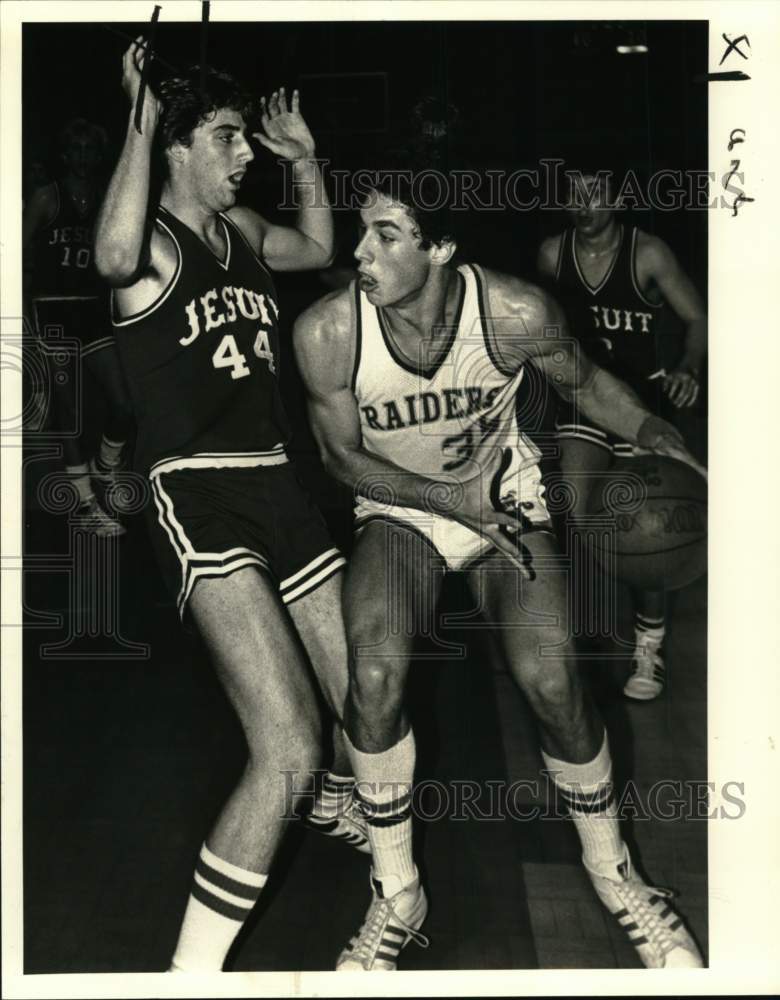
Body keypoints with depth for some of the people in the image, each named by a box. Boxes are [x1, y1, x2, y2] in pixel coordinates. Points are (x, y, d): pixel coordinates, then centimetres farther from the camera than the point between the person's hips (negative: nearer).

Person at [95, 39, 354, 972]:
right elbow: (115, 255, -32)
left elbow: (318, 248, 40)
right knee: (289, 751, -22)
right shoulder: (154, 244, -5)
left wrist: (305, 157, 28)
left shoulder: (241, 229, 18)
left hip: (280, 488, 8)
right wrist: (140, 119, -23)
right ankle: (191, 970, -9)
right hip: (197, 496, -8)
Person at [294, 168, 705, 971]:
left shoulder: (515, 314, -24)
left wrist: (654, 434, -18)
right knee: (374, 675, -26)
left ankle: (611, 871, 10)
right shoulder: (326, 331, -23)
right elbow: (342, 454, -8)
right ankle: (395, 896, -2)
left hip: (506, 502, 0)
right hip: (399, 512, 0)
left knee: (552, 680, -20)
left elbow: (583, 381, -1)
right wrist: (453, 500, -21)